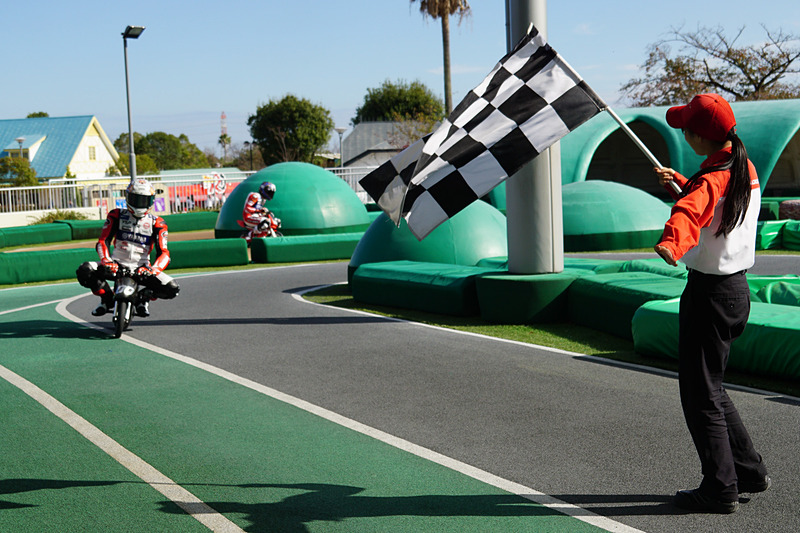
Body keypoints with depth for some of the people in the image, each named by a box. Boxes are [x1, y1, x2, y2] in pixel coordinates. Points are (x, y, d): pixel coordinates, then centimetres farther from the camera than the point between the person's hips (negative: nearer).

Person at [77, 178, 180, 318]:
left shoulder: (156, 223, 2)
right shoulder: (117, 216, 3)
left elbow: (163, 253, -7)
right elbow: (103, 241, -5)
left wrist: (154, 269, -29)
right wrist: (106, 261, -26)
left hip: (141, 267, 0)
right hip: (117, 264, 0)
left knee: (172, 289, -21)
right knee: (84, 271, -26)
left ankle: (142, 298, 9)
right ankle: (107, 298, 0)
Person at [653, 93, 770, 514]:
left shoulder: (710, 181, -21)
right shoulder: (746, 169, 7)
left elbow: (690, 212, -45)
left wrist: (671, 244, -61)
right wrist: (680, 182, 24)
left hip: (709, 294, -9)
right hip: (738, 288, 9)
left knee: (700, 394, 0)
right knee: (711, 387, 22)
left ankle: (721, 490, 5)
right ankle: (749, 471, 28)